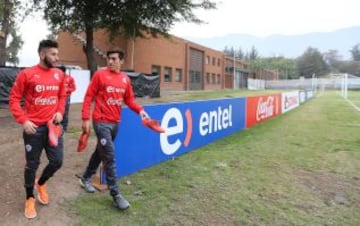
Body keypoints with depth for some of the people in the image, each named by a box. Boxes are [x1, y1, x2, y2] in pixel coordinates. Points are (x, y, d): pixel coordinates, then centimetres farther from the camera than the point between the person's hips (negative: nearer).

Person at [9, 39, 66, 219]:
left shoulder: (59, 74, 4)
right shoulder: (26, 74, -9)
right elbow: (14, 99, -5)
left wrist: (60, 112, 0)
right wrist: (23, 120, -14)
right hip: (34, 128, -4)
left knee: (57, 161, 6)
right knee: (32, 164, 8)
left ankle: (41, 184, 38)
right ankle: (30, 198, 30)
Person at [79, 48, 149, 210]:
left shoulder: (125, 79, 7)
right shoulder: (100, 74, -8)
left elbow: (129, 99, 11)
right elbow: (89, 97, -7)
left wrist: (140, 110, -7)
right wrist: (85, 118, -12)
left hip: (115, 122, 6)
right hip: (102, 122, -6)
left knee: (100, 152, 20)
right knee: (109, 156, -6)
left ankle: (86, 178, 41)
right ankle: (115, 194, 3)